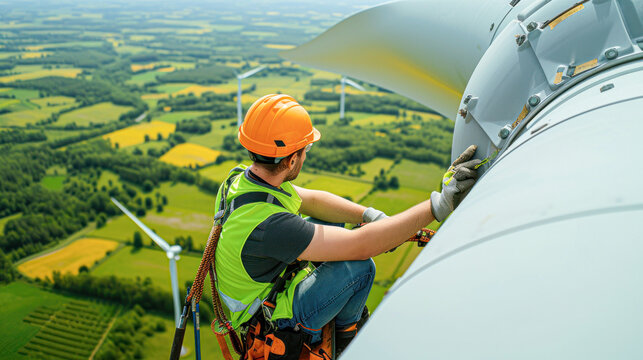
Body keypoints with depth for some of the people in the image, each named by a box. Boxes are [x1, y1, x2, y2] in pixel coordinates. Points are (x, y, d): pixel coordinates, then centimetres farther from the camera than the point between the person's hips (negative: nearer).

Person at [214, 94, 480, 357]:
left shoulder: (243, 177, -11)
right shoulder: (265, 223, -40)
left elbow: (311, 200, 0)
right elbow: (360, 246, -40)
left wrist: (373, 216, -12)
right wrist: (439, 205, -39)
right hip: (273, 322, -8)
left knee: (337, 219, 12)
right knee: (359, 266, -23)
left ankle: (354, 314, 28)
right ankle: (346, 333, 11)